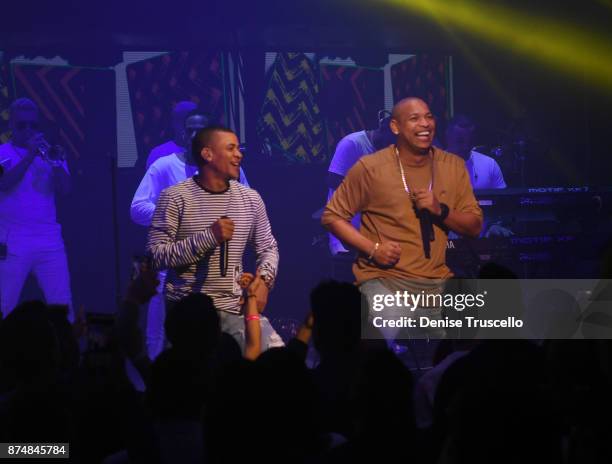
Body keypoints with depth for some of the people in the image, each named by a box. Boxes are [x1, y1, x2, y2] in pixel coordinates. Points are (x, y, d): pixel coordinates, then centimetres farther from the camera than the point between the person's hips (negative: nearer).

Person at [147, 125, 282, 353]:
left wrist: (264, 279, -4)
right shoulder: (175, 197, -7)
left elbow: (268, 247, 17)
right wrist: (208, 237, -20)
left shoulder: (250, 198, 8)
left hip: (234, 306, 4)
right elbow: (156, 255, -13)